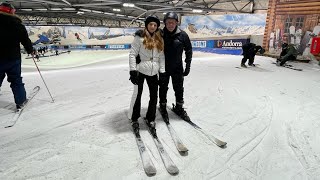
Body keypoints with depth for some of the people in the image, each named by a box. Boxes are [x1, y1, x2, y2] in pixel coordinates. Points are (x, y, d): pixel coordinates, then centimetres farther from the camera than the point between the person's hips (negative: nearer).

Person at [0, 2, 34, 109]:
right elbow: (25, 39, -2)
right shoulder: (17, 24, -6)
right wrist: (30, 50, 15)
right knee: (16, 80, 9)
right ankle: (20, 101, 13)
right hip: (13, 58, -1)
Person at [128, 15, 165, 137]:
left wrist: (162, 71, 5)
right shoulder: (140, 37, -5)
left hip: (153, 72, 5)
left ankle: (150, 119, 25)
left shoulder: (159, 39, 10)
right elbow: (132, 54, -7)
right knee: (137, 95, 2)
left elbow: (162, 57, 11)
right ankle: (134, 119, 21)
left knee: (154, 97, 7)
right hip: (140, 71, -4)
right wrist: (133, 70, -13)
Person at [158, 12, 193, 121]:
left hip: (178, 68, 1)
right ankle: (163, 107, 30)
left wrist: (188, 66, 0)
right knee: (163, 89, 11)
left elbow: (188, 50, 2)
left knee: (179, 89, 11)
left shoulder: (182, 35, -7)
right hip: (163, 68, -1)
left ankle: (179, 108, 31)